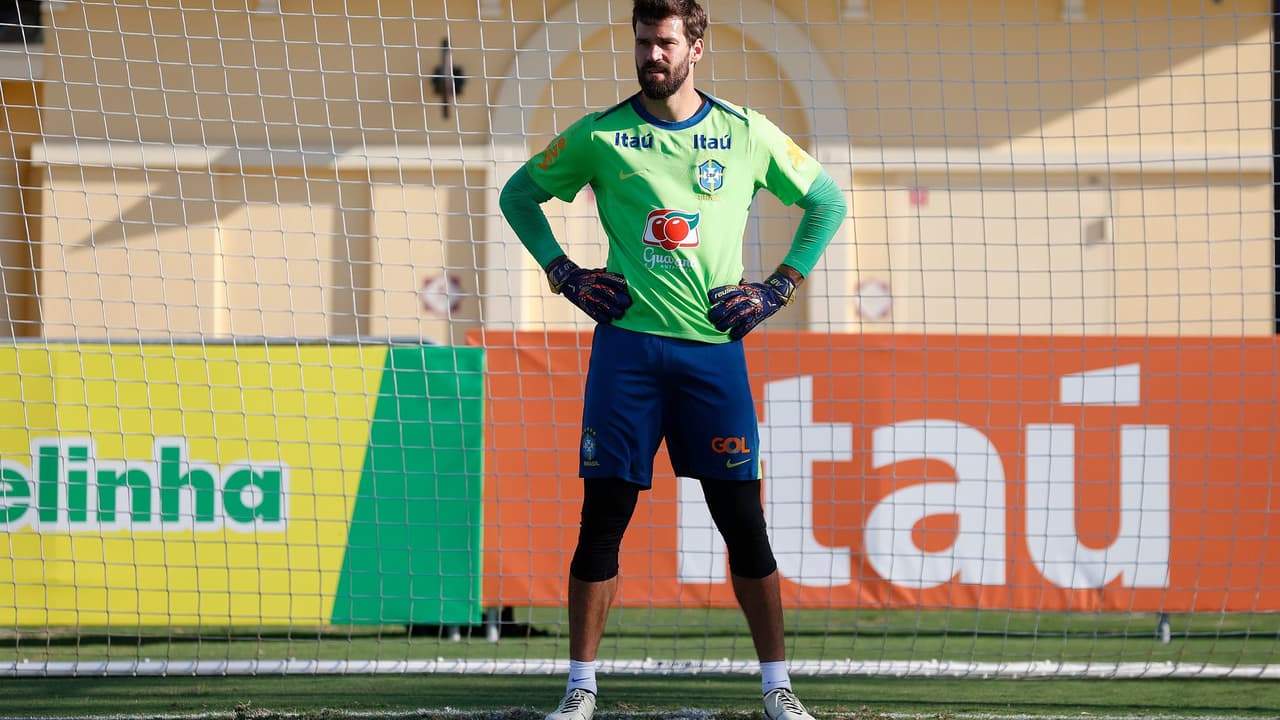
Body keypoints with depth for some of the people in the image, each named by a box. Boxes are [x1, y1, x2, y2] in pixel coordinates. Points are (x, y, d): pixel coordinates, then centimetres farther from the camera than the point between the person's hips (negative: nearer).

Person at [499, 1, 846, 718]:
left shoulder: (746, 134, 5)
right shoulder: (600, 136, 5)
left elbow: (829, 201, 15)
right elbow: (520, 193, 18)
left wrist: (780, 288, 7)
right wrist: (565, 274, 7)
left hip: (715, 345, 0)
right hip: (627, 343, 0)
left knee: (743, 519, 0)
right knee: (604, 516, -1)